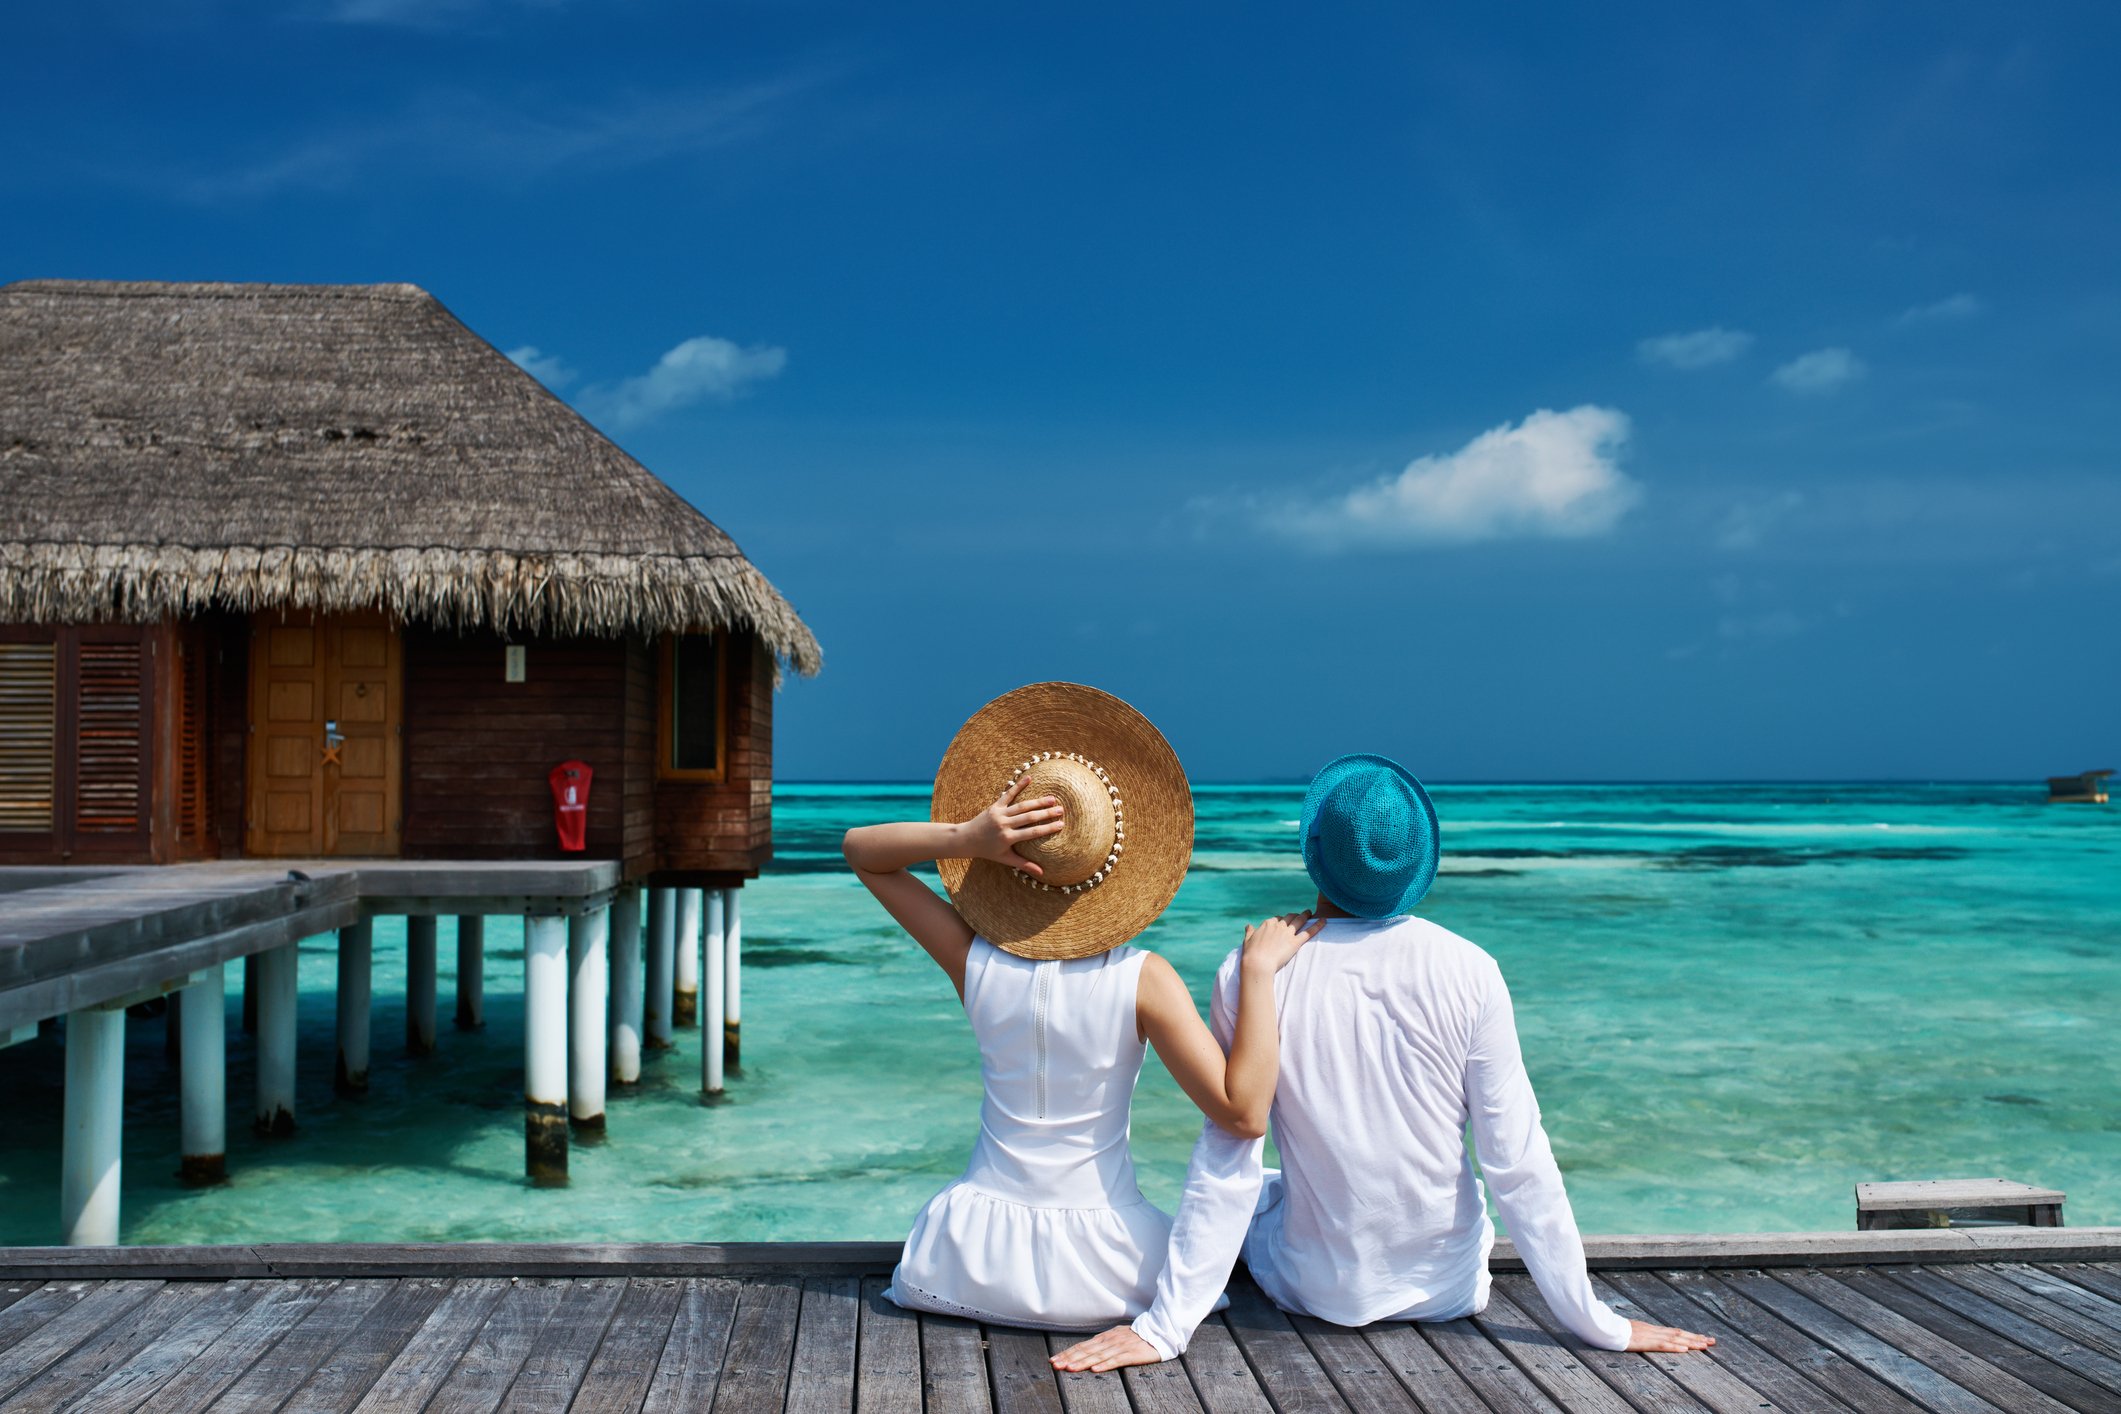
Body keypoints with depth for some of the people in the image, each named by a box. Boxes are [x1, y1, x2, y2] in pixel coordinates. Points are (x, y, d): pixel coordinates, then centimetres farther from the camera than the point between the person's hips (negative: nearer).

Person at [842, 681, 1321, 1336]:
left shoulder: (976, 962, -9)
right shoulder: (1143, 980, -17)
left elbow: (860, 848, 2)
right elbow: (1244, 1113, -22)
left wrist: (965, 837, -16)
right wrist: (1259, 971, -20)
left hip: (974, 1260, 2)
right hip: (1099, 1268, -2)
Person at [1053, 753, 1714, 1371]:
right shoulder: (1469, 972, -16)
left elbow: (1225, 1164, -15)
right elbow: (1518, 1163, -14)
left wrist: (1164, 1327, -9)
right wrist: (1596, 1323, -5)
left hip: (1319, 1289, 0)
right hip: (1448, 1288, 1)